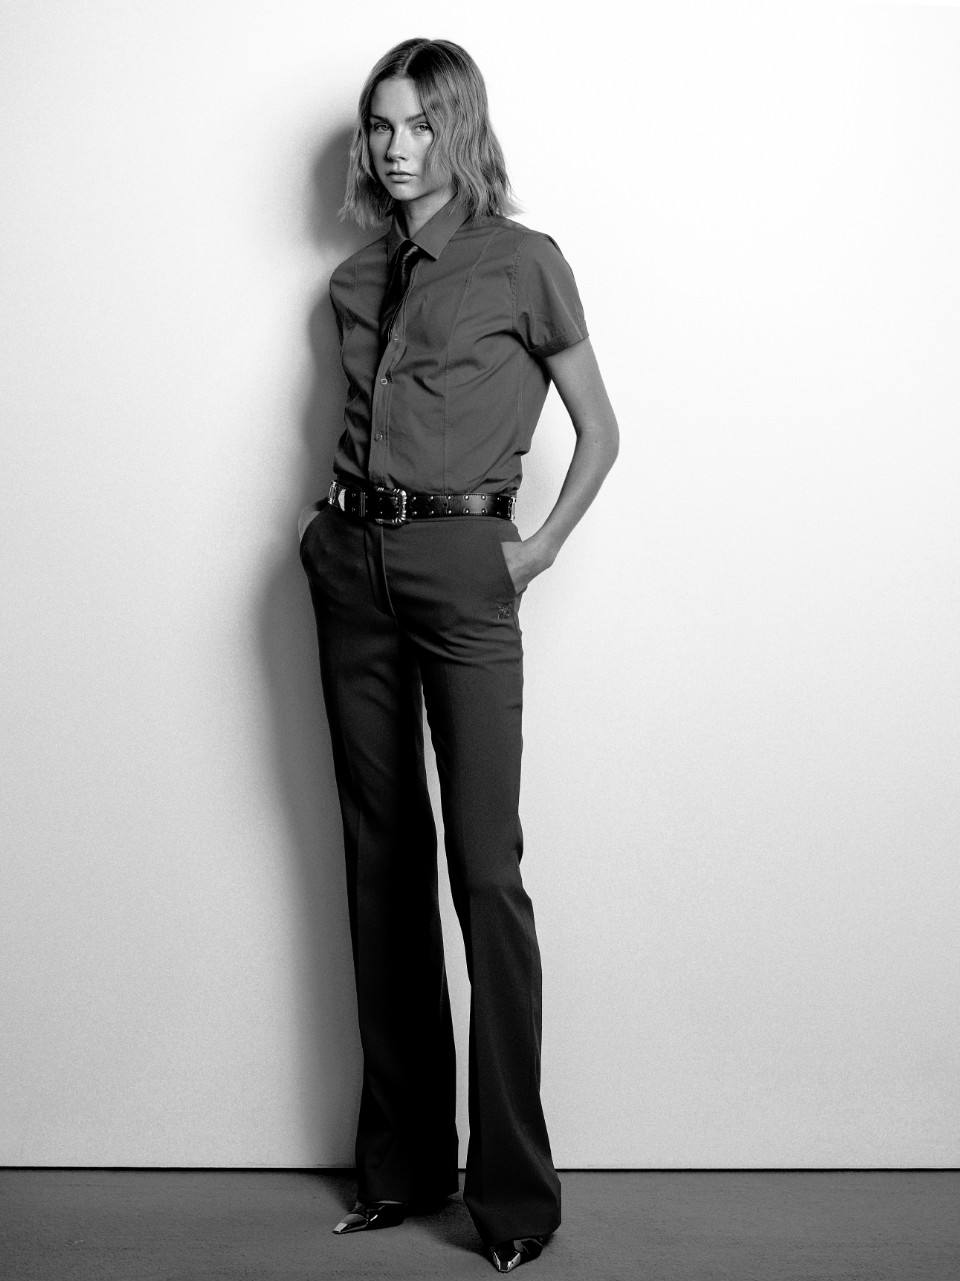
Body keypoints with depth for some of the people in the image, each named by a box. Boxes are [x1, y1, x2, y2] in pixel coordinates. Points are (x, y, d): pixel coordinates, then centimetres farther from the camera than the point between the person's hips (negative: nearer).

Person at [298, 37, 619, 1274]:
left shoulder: (523, 263, 1)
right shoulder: (354, 282, 14)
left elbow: (599, 431, 5)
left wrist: (543, 546, -5)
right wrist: (326, 510, 10)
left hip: (460, 566, -5)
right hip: (352, 566, 5)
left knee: (485, 866, -9)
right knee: (381, 859, 7)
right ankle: (401, 1161, 17)